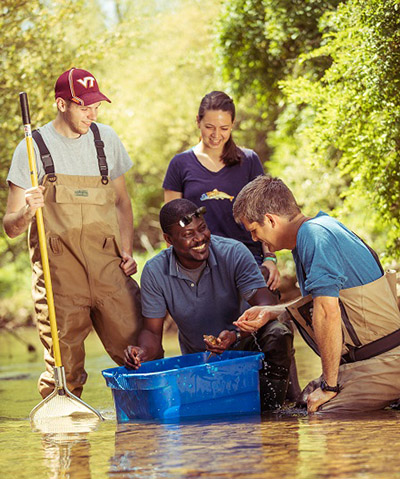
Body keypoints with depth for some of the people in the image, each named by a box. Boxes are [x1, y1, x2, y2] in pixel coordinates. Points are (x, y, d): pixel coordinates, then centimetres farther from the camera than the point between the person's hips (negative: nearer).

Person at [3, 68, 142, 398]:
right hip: (59, 274, -3)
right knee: (64, 370, -6)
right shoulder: (33, 148, 1)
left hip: (109, 270, 3)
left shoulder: (105, 139, 13)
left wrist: (127, 250, 9)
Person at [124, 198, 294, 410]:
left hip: (243, 346, -4)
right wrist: (144, 351, -30)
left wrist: (235, 335, -44)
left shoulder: (234, 253, -16)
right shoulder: (155, 272, -10)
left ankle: (270, 409, -12)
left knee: (277, 333, -33)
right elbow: (152, 332, -5)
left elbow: (267, 305, -25)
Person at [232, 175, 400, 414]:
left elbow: (327, 312, -24)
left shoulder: (314, 234, -17)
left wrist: (329, 385, -18)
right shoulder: (321, 227, 15)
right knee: (306, 401, 15)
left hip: (381, 365, -11)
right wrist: (269, 312, 24)